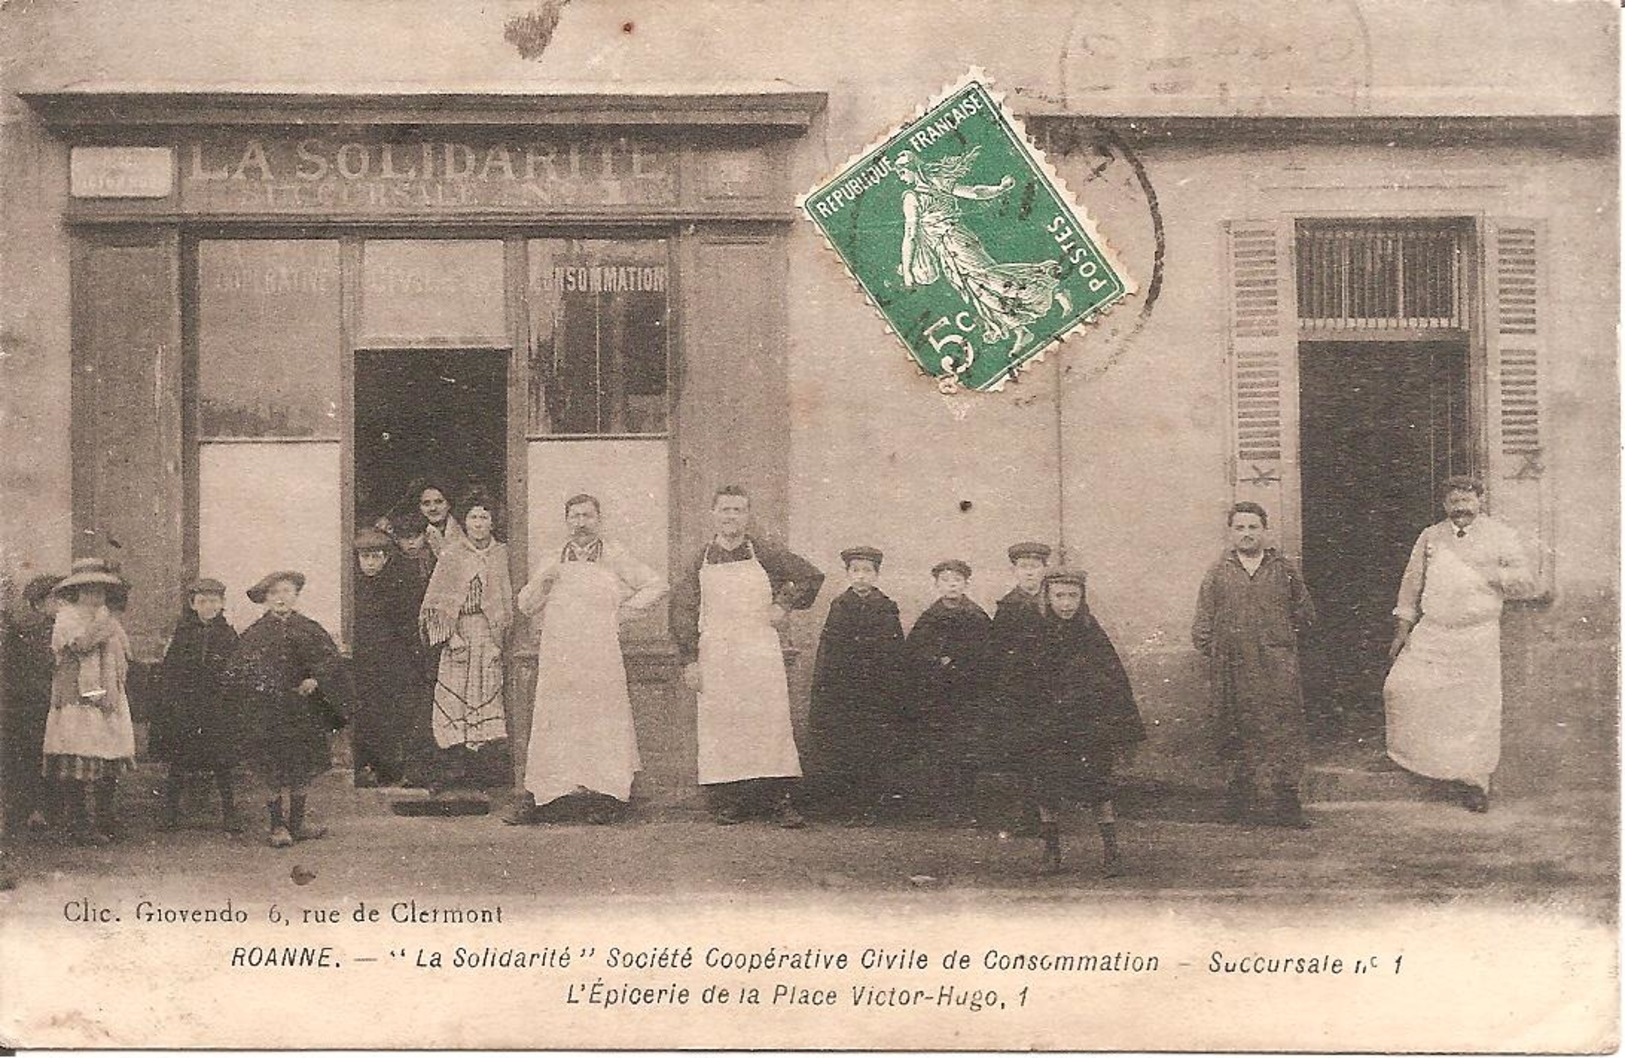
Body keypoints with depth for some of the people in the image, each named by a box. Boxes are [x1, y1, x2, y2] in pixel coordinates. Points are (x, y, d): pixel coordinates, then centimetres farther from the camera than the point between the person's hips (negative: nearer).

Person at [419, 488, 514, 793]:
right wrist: (451, 634, -7)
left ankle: (488, 764, 2)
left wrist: (501, 637, 1)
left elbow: (507, 600, 11)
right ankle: (453, 765, -3)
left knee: (488, 696, -2)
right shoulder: (451, 554, 4)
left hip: (489, 633, 1)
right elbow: (437, 601, 1)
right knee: (452, 696, -5)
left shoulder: (501, 554, 9)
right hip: (458, 633, -1)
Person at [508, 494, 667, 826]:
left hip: (600, 654, -2)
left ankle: (606, 796, -1)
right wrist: (544, 580, -3)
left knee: (601, 721, -5)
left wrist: (621, 613, 2)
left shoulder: (614, 556, 7)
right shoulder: (554, 560, 17)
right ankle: (533, 797, 0)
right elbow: (525, 605, 16)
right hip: (558, 657, 2)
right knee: (552, 722, -2)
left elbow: (657, 585, 7)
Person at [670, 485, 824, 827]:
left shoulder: (764, 554, 5)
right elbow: (682, 610, 6)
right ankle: (726, 801, 6)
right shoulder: (701, 561, 8)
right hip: (715, 655, 1)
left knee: (771, 722, -4)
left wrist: (785, 606, 3)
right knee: (720, 726, 0)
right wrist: (689, 660, -1)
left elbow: (812, 576, 11)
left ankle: (780, 799, -1)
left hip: (760, 651, -1)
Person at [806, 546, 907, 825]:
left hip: (877, 694, -1)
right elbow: (826, 651, 7)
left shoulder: (887, 608, 5)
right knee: (838, 750, -2)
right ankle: (841, 808, 5)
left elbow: (896, 656, 5)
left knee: (874, 749, -2)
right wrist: (820, 688, 0)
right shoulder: (839, 606, 8)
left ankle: (867, 807, 5)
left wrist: (894, 695, -1)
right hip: (840, 691, 1)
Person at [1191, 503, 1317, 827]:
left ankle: (1286, 805, -4)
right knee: (1238, 736, 3)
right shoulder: (1218, 573, 8)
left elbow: (1305, 613, 18)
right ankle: (1239, 804, 11)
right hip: (1234, 672, 0)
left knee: (1285, 732, -7)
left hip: (1278, 669, 0)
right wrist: (1216, 654, 3)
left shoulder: (1284, 570, 8)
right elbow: (1202, 626, 10)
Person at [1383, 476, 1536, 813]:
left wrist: (1494, 575, -16)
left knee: (1477, 709, -1)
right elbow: (1411, 584, 16)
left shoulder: (1502, 537, 3)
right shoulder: (1430, 537, 11)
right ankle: (1412, 755, 9)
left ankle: (1475, 779, 13)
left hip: (1478, 637, -2)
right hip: (1430, 635, 2)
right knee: (1400, 686, -13)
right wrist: (1402, 629, 12)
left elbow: (1527, 584, 1)